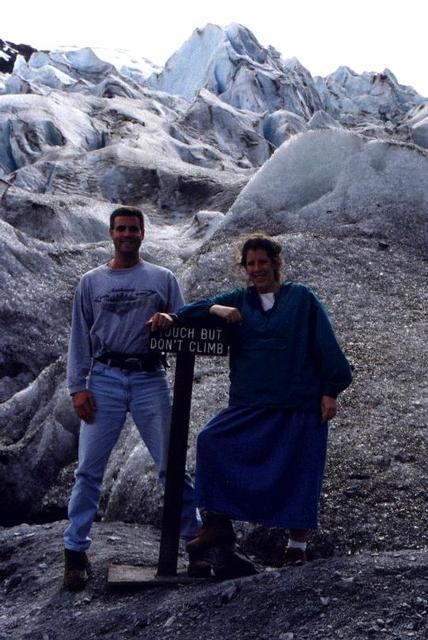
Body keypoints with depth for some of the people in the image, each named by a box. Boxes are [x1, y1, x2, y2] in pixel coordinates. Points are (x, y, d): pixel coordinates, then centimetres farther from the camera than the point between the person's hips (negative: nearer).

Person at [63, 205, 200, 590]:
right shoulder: (91, 282, 10)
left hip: (150, 379, 0)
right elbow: (80, 337, 8)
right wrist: (77, 387, -1)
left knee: (172, 465, 5)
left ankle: (193, 534, 18)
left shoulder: (162, 278, 10)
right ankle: (76, 551, 8)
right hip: (104, 378, 0)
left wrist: (169, 321, -13)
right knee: (89, 469, -1)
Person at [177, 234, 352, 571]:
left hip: (301, 404, -2)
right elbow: (187, 313, 8)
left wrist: (330, 391, -5)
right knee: (211, 441, -17)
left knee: (298, 472, 1)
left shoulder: (302, 298, 4)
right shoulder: (239, 300, 12)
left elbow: (325, 346, 1)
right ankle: (217, 523, -8)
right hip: (251, 403, 3)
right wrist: (217, 309, -11)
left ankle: (297, 544, 18)